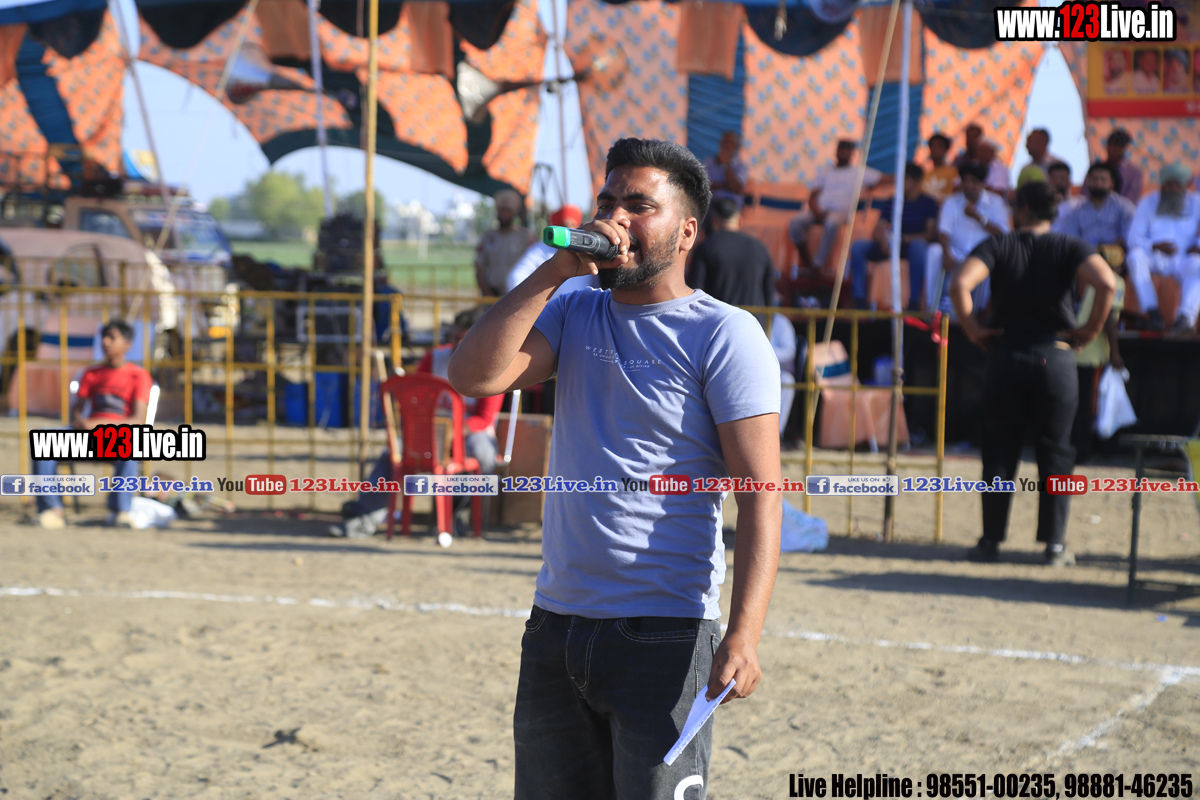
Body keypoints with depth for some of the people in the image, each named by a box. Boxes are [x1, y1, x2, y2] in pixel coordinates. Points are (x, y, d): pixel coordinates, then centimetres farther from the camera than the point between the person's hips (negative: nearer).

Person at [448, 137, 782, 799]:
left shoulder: (724, 334, -5)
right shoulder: (575, 314, 12)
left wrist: (743, 634, -23)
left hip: (664, 637, -6)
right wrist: (553, 272, -8)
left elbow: (758, 491, -12)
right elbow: (473, 376, -3)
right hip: (556, 621, 6)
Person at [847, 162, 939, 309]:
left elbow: (931, 233, -10)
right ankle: (860, 300, -24)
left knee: (919, 246, -40)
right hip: (891, 246, 4)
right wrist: (883, 241, -26)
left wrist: (905, 238, -26)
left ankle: (914, 301, -38)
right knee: (857, 247, -20)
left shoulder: (928, 203, 1)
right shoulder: (891, 203, 9)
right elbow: (878, 231, -1)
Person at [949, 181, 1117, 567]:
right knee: (1055, 453, 6)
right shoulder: (1070, 248, 1)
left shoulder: (997, 246, 0)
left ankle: (991, 540, 8)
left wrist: (972, 329, -5)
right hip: (1055, 357, 0)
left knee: (999, 452, 8)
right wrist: (1092, 328, -5)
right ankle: (1055, 544, 4)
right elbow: (1107, 282, -17)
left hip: (1006, 357, 0)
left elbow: (960, 284, -17)